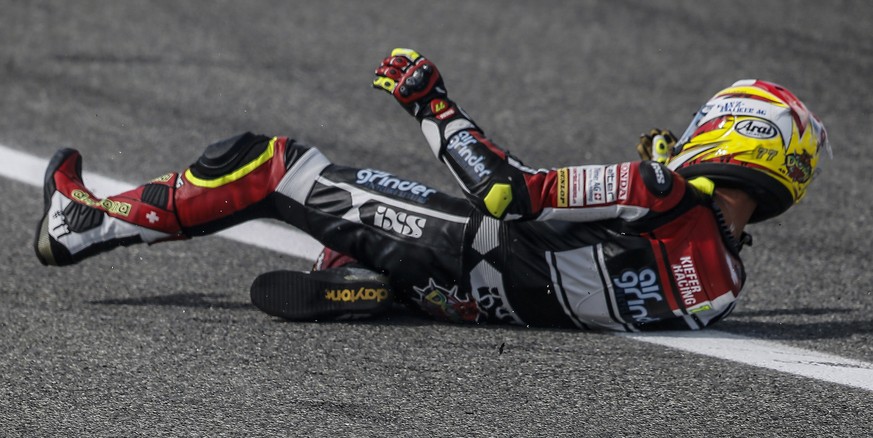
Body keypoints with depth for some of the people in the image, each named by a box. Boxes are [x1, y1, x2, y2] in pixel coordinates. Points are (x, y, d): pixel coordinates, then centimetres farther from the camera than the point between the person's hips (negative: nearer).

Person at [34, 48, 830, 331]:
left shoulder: (668, 196, -27)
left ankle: (87, 223, 12)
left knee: (270, 163, 2)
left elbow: (513, 190, -24)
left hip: (455, 253, -8)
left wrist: (431, 105, -14)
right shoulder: (727, 274, -5)